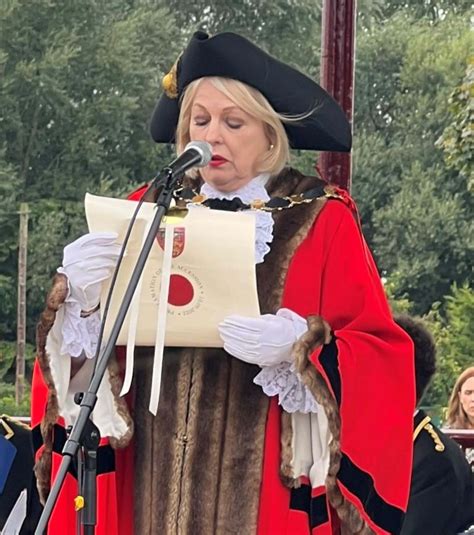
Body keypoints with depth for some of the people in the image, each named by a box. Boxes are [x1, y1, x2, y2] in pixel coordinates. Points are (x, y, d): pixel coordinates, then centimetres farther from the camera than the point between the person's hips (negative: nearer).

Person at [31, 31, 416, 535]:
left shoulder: (320, 222, 2)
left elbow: (379, 356, -3)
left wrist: (301, 346, -19)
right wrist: (80, 293, -12)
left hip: (270, 485, -3)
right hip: (153, 476, 3)